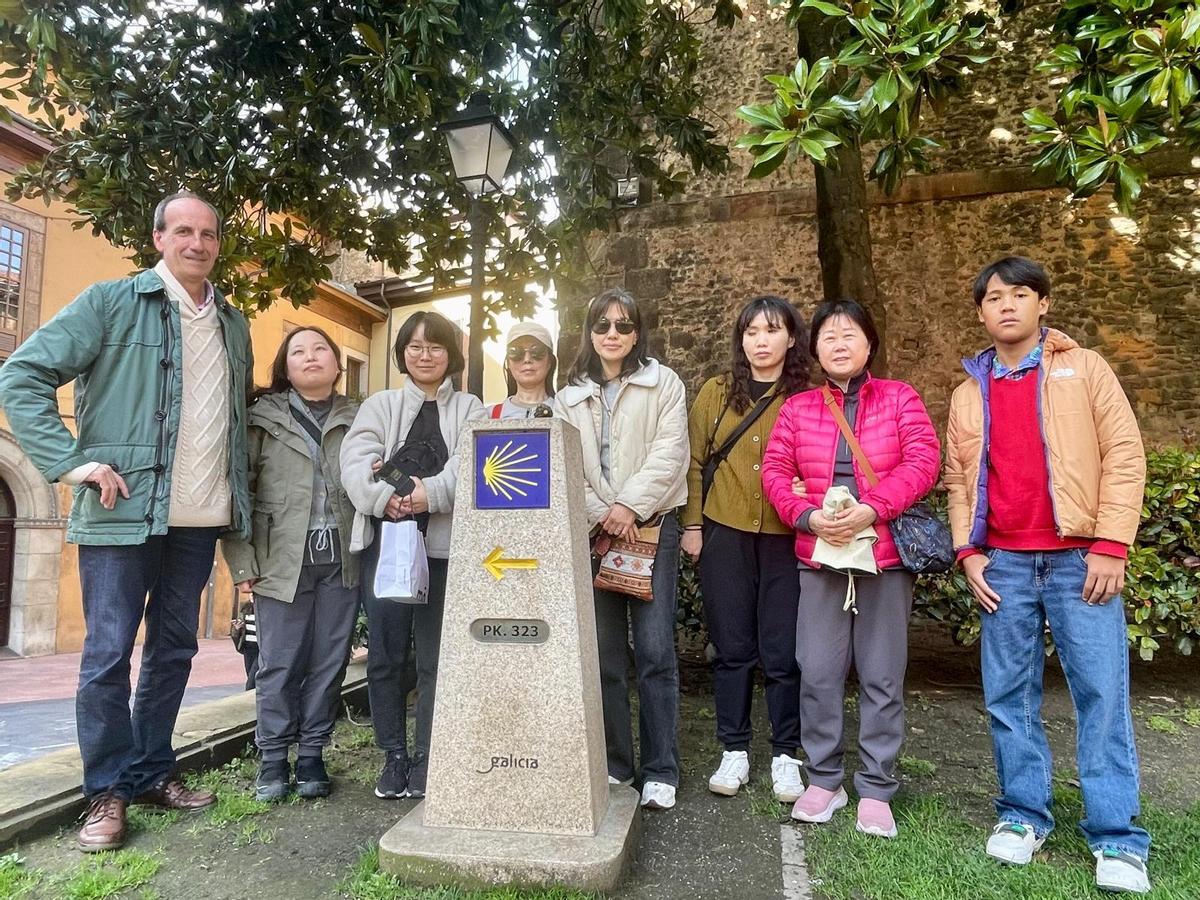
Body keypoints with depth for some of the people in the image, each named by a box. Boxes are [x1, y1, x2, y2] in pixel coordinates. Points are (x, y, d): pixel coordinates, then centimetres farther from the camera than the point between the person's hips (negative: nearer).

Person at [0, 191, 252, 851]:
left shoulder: (233, 326, 13)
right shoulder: (112, 302, -2)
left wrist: (241, 505, 13)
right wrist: (72, 462, -15)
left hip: (201, 521, 5)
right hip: (124, 513, -5)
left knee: (174, 649, 12)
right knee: (109, 653, 2)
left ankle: (152, 773, 26)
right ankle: (107, 792, 15)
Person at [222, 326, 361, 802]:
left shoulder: (357, 420, 11)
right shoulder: (264, 417, 5)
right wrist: (242, 562, -6)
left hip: (341, 559, 2)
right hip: (283, 560, -2)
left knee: (330, 661, 7)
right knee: (280, 664, 4)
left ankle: (312, 755, 21)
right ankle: (273, 759, 19)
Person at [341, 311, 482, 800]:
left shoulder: (470, 410, 12)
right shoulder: (378, 405, 15)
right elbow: (356, 460, -3)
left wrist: (430, 493, -24)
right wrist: (387, 497, -21)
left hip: (445, 544, -1)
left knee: (435, 656, 3)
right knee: (385, 653, 5)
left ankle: (426, 759, 16)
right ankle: (394, 757, 20)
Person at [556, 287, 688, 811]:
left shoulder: (663, 384, 6)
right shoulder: (570, 397, 14)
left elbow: (669, 454, -5)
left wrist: (630, 506, -15)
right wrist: (600, 513, -10)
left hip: (651, 527, -3)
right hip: (592, 531, 3)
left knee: (654, 650, -4)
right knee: (603, 653, 6)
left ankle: (660, 772, 9)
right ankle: (613, 766, 19)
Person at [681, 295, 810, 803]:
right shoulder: (716, 393, 6)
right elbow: (695, 461, 7)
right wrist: (692, 524, 3)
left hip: (787, 537, -1)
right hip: (725, 535, 1)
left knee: (783, 651, 6)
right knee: (732, 647, 9)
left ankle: (785, 755, 23)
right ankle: (734, 751, 24)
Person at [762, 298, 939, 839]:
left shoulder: (899, 399, 4)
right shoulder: (797, 407, 9)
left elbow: (922, 463, -7)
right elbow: (775, 470, 3)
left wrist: (872, 509, -20)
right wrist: (808, 515, -13)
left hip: (886, 554, -1)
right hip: (819, 557, 2)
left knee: (882, 676, 7)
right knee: (817, 672, 5)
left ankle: (875, 788, 21)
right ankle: (824, 779, 22)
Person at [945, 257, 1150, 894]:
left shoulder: (1083, 369, 4)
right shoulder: (969, 392, 12)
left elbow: (1124, 455, -2)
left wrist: (1111, 545, -10)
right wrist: (967, 551, 2)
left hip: (1078, 557, -2)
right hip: (1003, 563, 3)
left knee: (1101, 692, 1)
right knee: (1009, 695, 7)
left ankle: (1116, 839, 13)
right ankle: (1023, 815, 21)